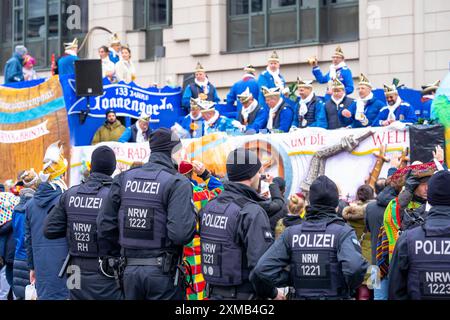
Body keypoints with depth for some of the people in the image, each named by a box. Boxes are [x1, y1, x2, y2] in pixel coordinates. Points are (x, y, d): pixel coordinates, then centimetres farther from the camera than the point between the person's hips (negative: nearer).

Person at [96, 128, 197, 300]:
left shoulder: (124, 179, 7)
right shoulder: (178, 183, -9)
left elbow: (105, 224, 6)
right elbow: (180, 233, -20)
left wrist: (111, 257, 17)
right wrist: (192, 213, 0)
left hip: (130, 271, 5)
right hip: (162, 272, -5)